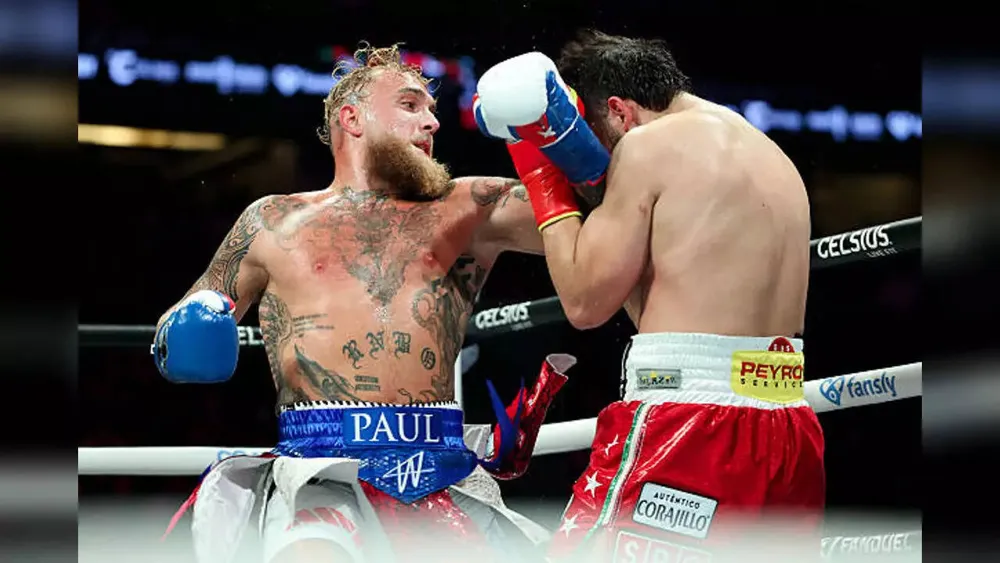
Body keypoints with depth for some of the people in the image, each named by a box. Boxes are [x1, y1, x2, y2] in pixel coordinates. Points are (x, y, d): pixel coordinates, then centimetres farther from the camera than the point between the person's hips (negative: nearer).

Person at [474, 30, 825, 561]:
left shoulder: (649, 145, -4)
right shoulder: (776, 159, 21)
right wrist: (586, 180, 18)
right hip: (790, 432, 9)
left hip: (690, 426, -9)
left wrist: (544, 179, 8)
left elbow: (585, 301, -3)